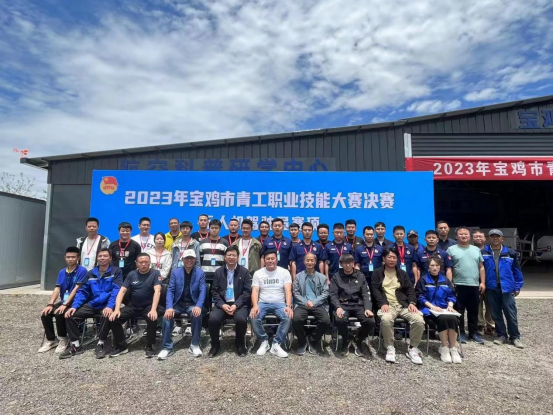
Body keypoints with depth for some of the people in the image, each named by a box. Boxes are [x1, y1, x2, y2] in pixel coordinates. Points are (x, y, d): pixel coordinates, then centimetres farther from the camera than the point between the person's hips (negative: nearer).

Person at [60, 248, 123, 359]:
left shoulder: (116, 272, -4)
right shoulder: (91, 273, 13)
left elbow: (116, 291, -16)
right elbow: (82, 291, 10)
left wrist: (110, 306, -30)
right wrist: (74, 306, -7)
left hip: (106, 306, -5)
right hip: (92, 305, 6)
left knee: (106, 316, -36)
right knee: (70, 315, -12)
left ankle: (100, 344, -13)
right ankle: (75, 345, 2)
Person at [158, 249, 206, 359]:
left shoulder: (200, 273, -1)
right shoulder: (175, 272, 3)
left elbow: (203, 291, -9)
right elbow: (170, 290, -3)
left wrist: (198, 306, -27)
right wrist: (169, 307, -20)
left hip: (192, 304, -1)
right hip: (178, 304, 2)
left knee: (197, 315, -32)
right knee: (167, 316, -26)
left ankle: (195, 345, -12)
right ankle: (167, 347, -10)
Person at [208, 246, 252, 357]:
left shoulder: (244, 271, 4)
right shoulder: (218, 272, 10)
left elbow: (247, 291, -2)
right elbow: (215, 291, 5)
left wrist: (236, 305, -14)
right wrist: (222, 304, -12)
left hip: (239, 304, -2)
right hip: (222, 304, 2)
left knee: (241, 319, -31)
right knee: (213, 319, -26)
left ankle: (240, 344, -1)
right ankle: (215, 344, 2)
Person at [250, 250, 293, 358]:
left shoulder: (284, 272, 2)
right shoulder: (258, 273, 6)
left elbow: (288, 291, -6)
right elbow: (255, 291, -2)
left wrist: (288, 306, -23)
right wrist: (255, 306, -22)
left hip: (279, 303, -1)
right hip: (263, 303, 1)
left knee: (287, 317, -31)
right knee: (253, 317, -29)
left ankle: (276, 344, -15)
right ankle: (264, 341, -4)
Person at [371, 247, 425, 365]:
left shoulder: (403, 273, 21)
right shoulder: (377, 273, 12)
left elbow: (410, 289, 13)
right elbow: (375, 290, 1)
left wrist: (412, 302, -6)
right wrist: (383, 303, -15)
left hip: (403, 305, 3)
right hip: (387, 305, -3)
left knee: (419, 320, -26)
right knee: (386, 319, -37)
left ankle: (413, 349, -5)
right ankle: (390, 348, -16)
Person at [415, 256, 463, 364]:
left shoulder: (445, 280, 17)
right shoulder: (423, 279, 4)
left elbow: (451, 295, 16)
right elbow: (420, 297, -3)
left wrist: (450, 306, -4)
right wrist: (432, 306, -15)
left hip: (444, 309, 4)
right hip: (429, 309, -3)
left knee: (453, 318, -30)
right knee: (443, 318, -34)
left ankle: (453, 348, -18)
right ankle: (444, 348, -21)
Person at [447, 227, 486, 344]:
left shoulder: (476, 250, 13)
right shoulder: (451, 249, -1)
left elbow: (481, 267, 13)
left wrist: (483, 282, 5)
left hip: (474, 285, 4)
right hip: (458, 285, -4)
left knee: (473, 311, 12)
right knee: (459, 311, 3)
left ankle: (473, 333, 23)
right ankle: (460, 333, 12)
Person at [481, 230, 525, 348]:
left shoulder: (511, 253, 3)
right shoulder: (483, 252, 1)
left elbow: (517, 271, 6)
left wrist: (517, 287, 5)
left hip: (507, 288, 0)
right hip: (491, 289, 1)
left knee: (511, 314, 3)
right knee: (496, 314, 10)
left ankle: (515, 337, 17)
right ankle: (501, 335, 23)